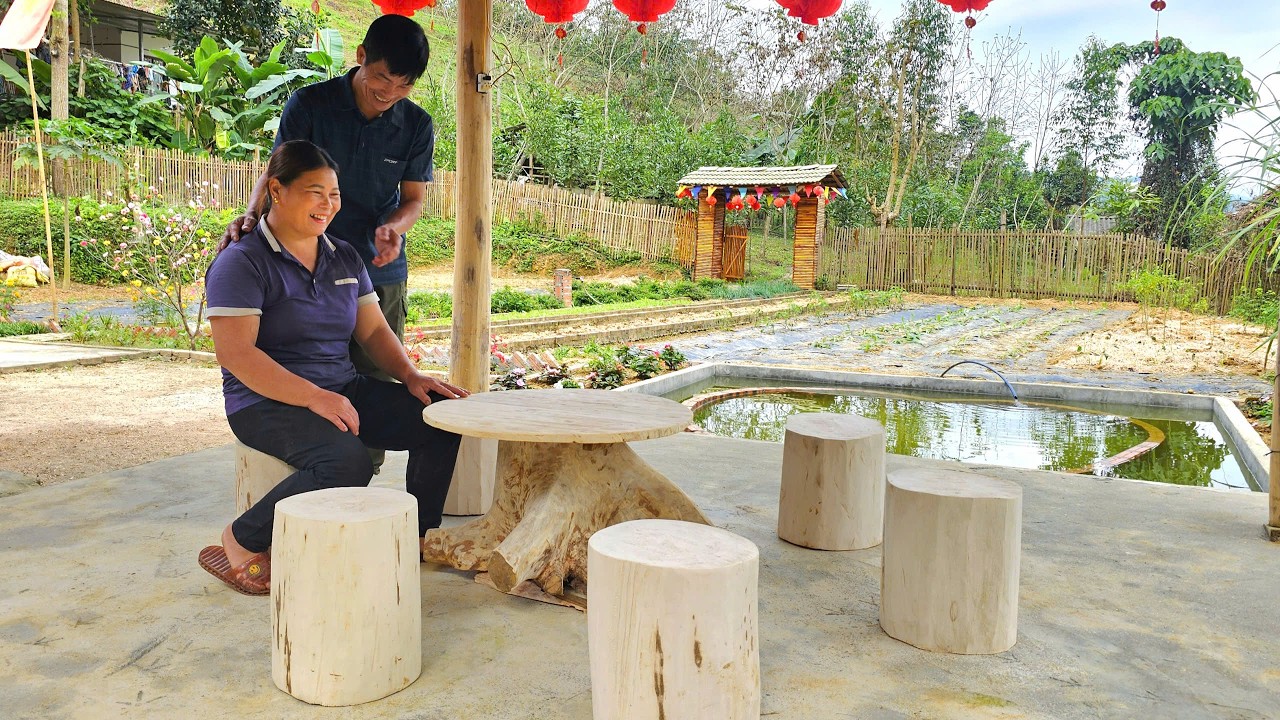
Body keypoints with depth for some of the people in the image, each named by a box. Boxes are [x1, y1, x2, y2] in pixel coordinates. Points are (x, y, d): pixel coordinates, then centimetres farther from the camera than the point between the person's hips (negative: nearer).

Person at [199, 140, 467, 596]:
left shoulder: (345, 258, 14)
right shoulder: (241, 262, -8)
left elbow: (373, 330, 16)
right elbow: (235, 354, -17)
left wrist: (411, 376, -3)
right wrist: (315, 398, -26)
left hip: (344, 390, 7)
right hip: (268, 402, -7)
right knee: (348, 463, -34)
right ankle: (241, 543, -10)